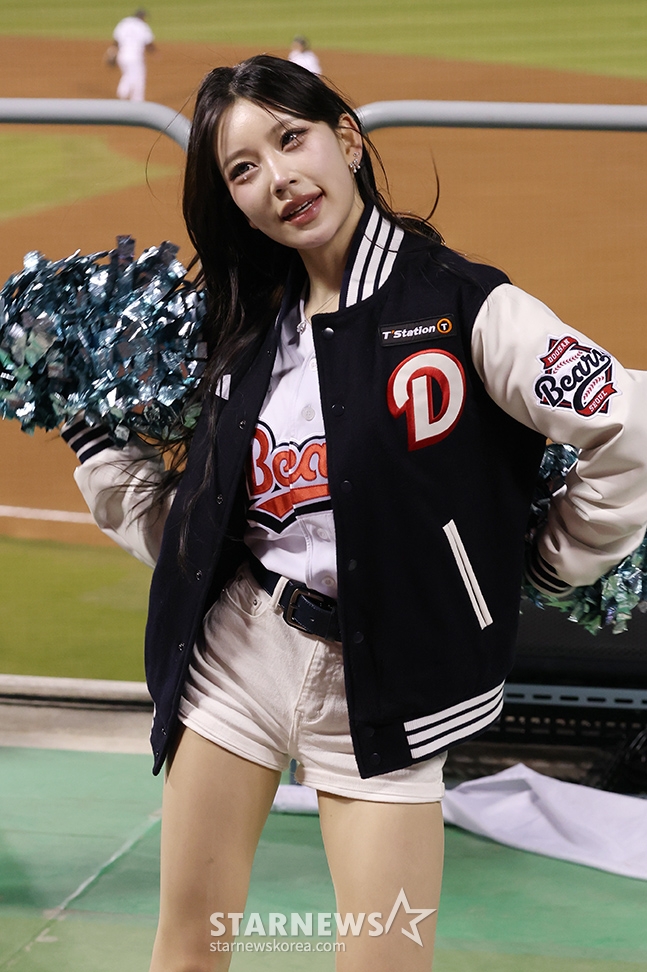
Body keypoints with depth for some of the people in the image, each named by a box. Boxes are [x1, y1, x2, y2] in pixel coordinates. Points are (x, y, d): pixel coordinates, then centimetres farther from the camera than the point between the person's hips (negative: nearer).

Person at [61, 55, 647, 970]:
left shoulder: (459, 303, -11)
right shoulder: (249, 327, 7)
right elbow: (179, 525, 11)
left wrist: (548, 567, -6)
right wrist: (90, 420, 7)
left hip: (378, 682, -4)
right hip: (234, 653, 5)